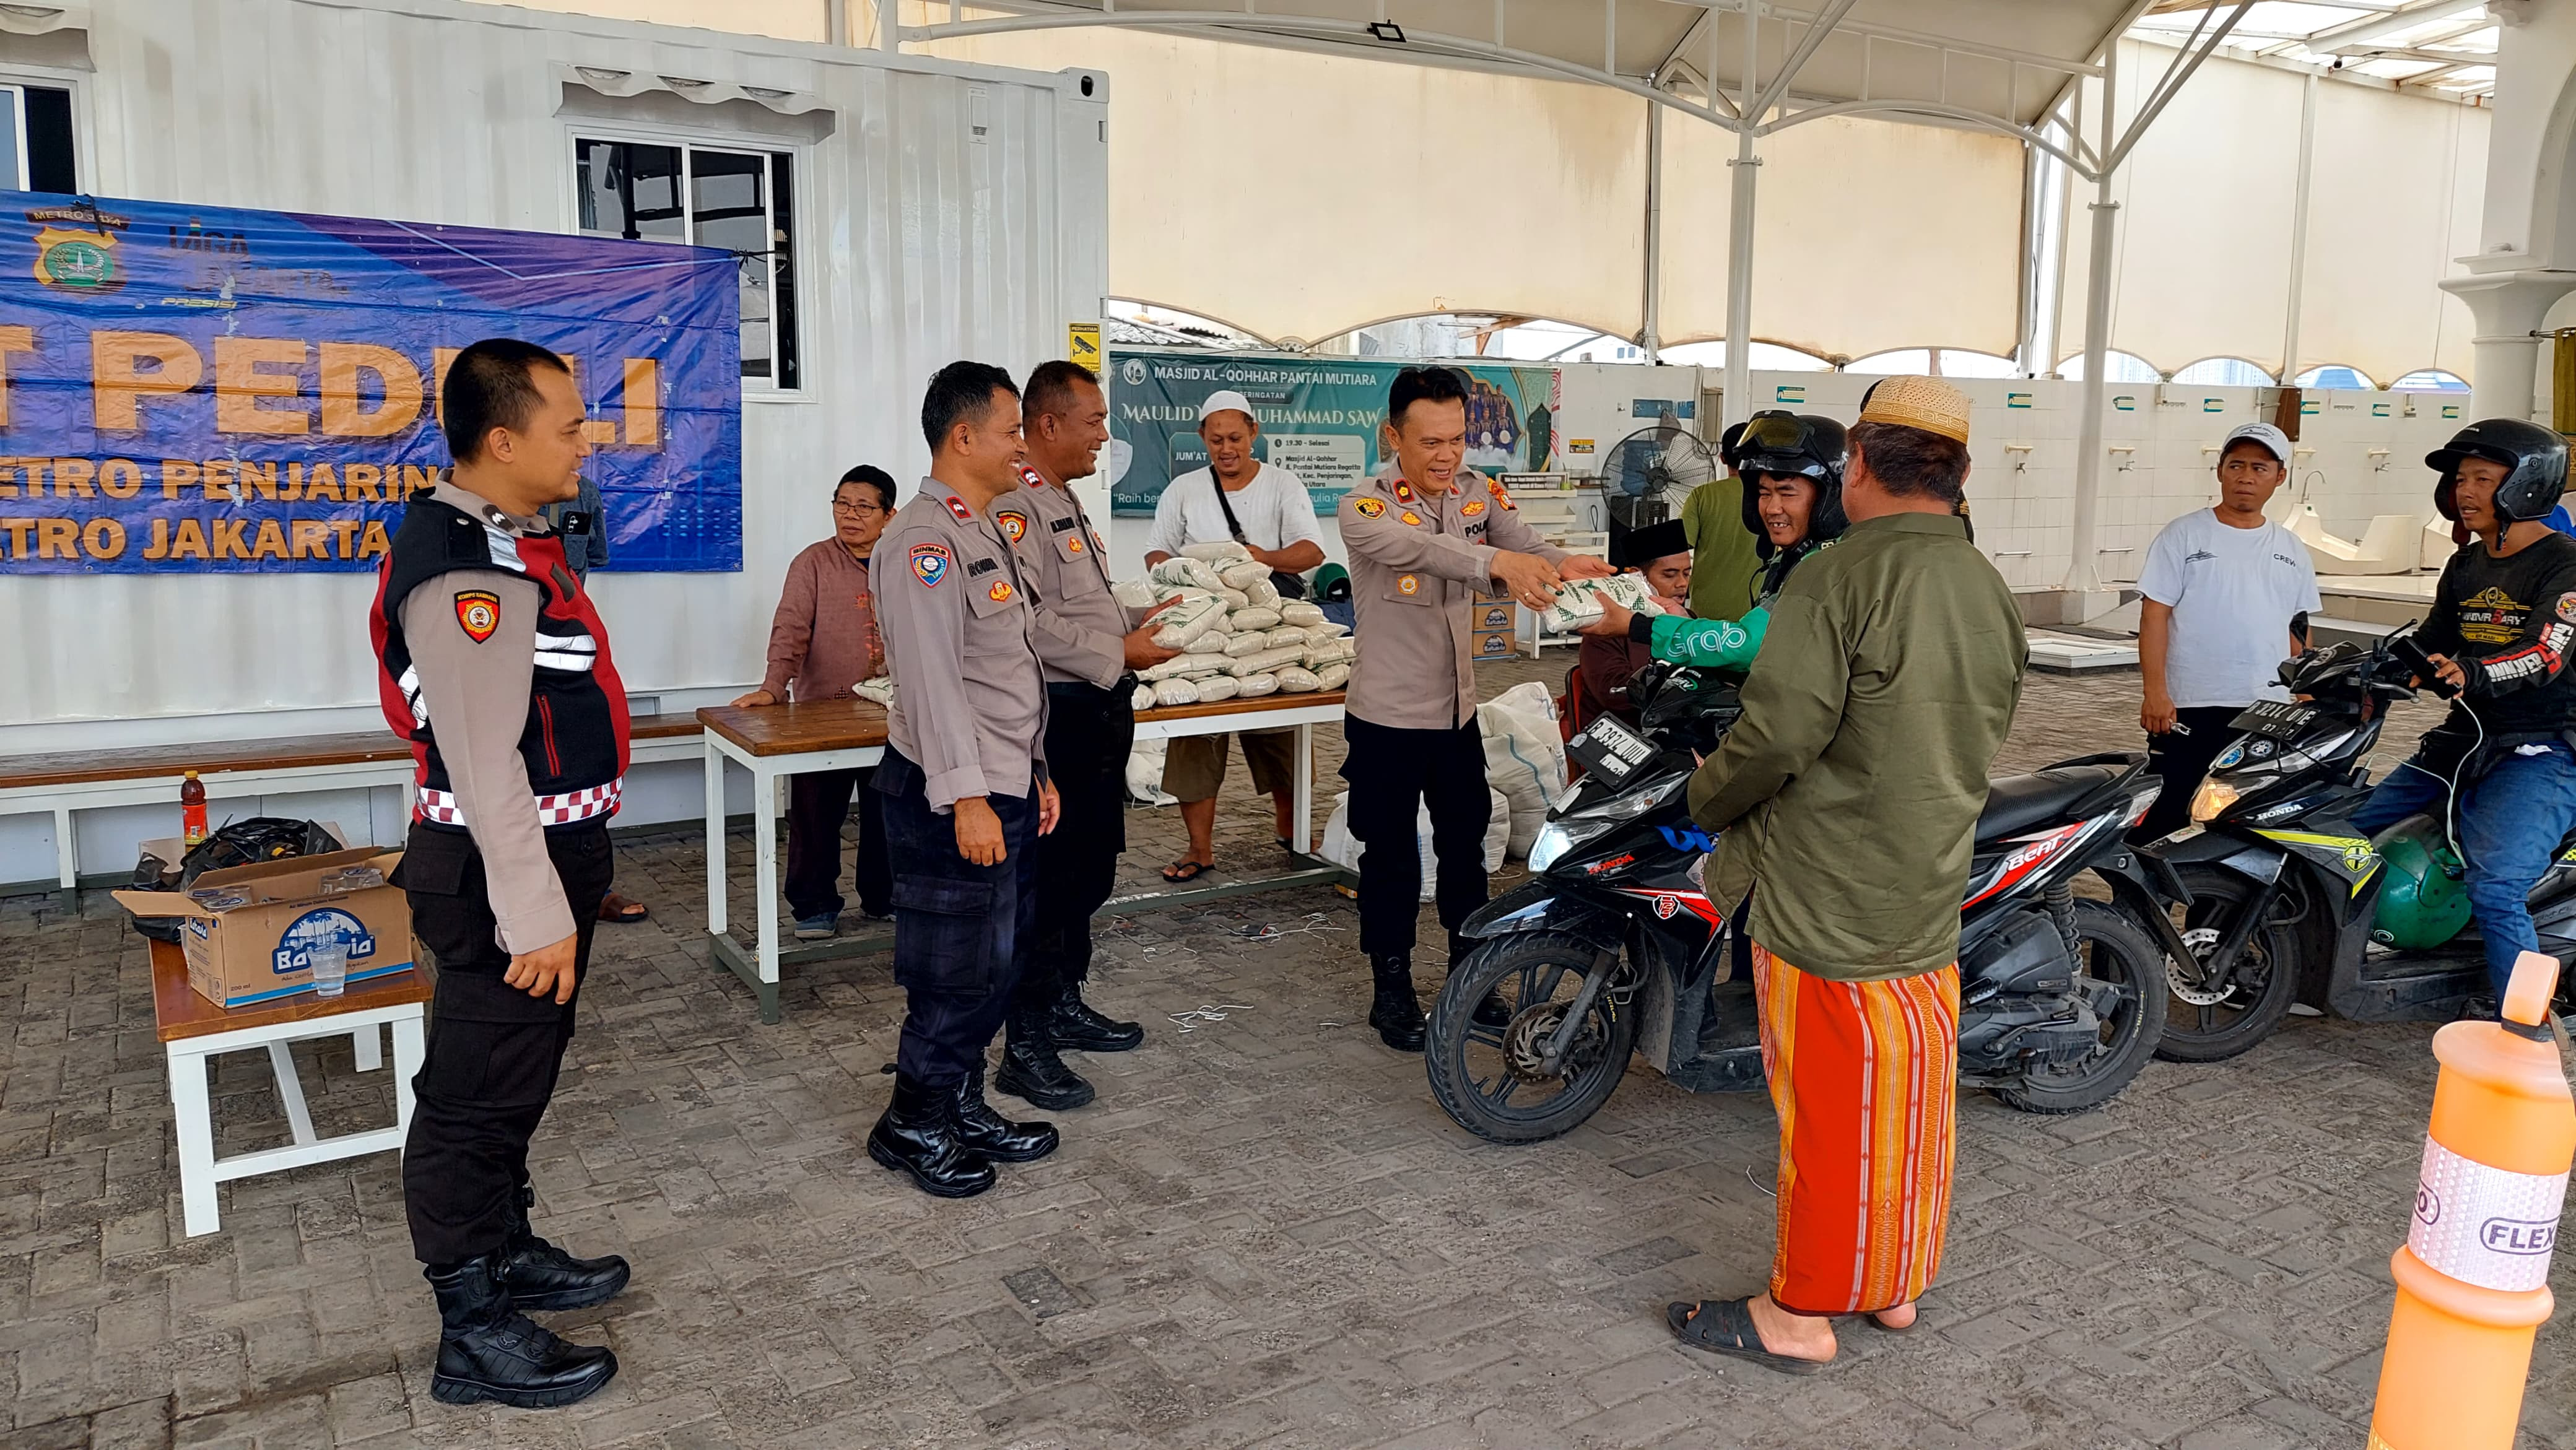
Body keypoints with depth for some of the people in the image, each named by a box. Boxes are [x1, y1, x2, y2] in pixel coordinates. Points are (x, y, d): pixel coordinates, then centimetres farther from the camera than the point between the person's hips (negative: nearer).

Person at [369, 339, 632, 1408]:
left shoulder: (507, 540, 10)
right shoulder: (467, 570, -23)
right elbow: (482, 756, -26)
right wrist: (534, 910, -25)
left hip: (550, 847, 11)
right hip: (505, 867, -11)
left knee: (516, 1079, 23)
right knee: (480, 1096, 2)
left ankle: (506, 1253, 40)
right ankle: (474, 1334, 15)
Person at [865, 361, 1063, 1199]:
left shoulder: (985, 533, 17)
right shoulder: (924, 539, -16)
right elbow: (932, 678, -22)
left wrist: (1035, 772, 22)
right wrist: (966, 797, -25)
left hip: (1004, 788, 10)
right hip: (952, 798, -10)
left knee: (998, 966, 16)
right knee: (958, 971, -1)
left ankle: (962, 1107, 30)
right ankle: (912, 1124, 16)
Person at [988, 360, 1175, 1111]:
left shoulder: (1065, 501, 18)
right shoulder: (1015, 507, -16)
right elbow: (1031, 622, -25)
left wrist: (1139, 619, 11)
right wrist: (1119, 654, -19)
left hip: (1102, 709, 10)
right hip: (1061, 714, -10)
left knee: (1091, 871, 18)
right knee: (1049, 877, -5)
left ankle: (1064, 1005, 32)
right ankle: (1025, 1047, 3)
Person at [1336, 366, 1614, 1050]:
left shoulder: (1479, 491, 0)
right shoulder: (1367, 507, -16)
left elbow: (1524, 543, -15)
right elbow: (1420, 548, -38)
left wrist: (1561, 564, -40)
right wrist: (1497, 561, -55)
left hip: (1457, 711, 5)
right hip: (1386, 718, -5)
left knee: (1465, 846, 16)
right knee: (1390, 857, 6)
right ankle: (1392, 988, 21)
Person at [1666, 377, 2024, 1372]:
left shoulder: (1838, 580, -18)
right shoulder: (1994, 597, 7)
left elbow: (1778, 734, -22)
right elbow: (1979, 745, 14)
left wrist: (1708, 799, -4)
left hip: (1827, 897, -7)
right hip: (1932, 897, 7)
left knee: (1830, 1101, 3)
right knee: (1913, 1092, 17)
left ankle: (1801, 1313, 17)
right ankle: (1896, 1285, 33)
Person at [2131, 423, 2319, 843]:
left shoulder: (2291, 551, 13)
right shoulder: (2184, 535, -1)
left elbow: (2298, 632, 18)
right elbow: (2154, 615, -6)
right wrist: (2155, 692, -13)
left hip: (2270, 712, 4)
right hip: (2190, 707, -4)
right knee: (2169, 818, -2)